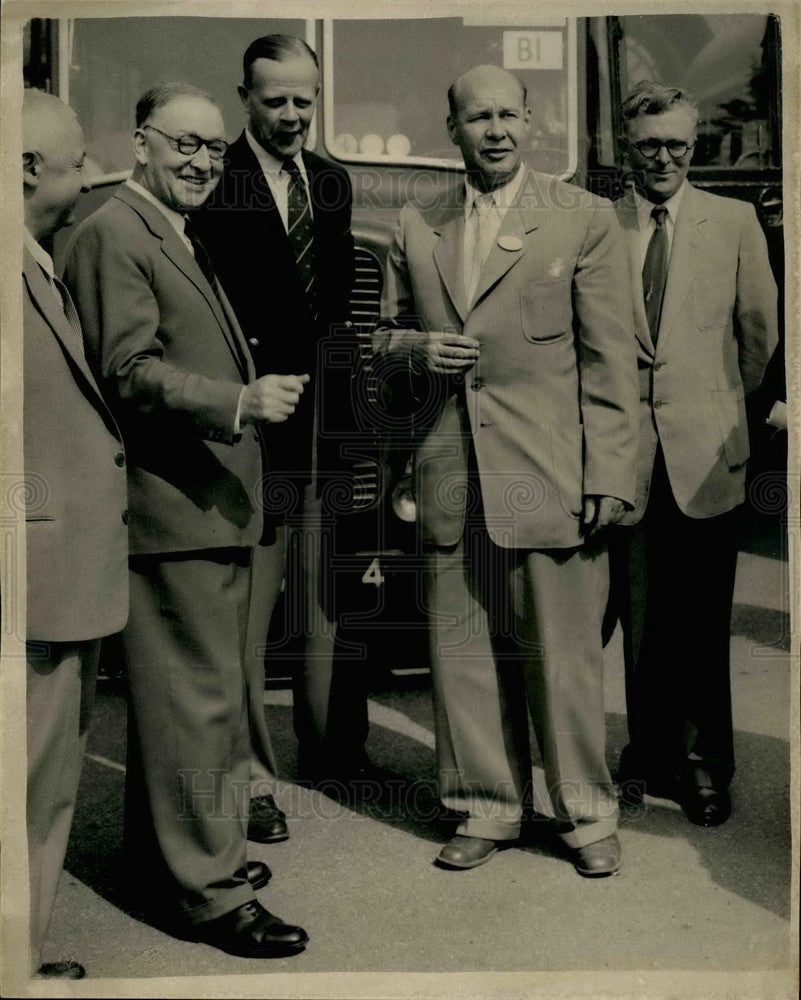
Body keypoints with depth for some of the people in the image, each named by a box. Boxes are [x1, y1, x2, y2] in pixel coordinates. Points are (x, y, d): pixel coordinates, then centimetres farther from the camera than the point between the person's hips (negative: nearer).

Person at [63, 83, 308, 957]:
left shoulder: (179, 237, 21)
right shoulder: (114, 233, -11)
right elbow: (129, 370, -19)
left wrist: (254, 394, 15)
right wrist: (241, 402, -27)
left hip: (210, 506, 10)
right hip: (175, 508, -10)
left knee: (180, 695, 18)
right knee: (199, 698, -4)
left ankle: (166, 856, 33)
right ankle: (208, 891, 7)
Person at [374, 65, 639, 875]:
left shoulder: (585, 219, 2)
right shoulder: (415, 226, 12)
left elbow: (610, 360, -1)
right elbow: (385, 341, 19)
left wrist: (609, 477, -7)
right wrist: (416, 350, -5)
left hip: (550, 474, -3)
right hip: (450, 477, 4)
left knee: (563, 653, 3)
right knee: (462, 651, 9)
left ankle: (585, 813, 21)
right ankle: (487, 807, 26)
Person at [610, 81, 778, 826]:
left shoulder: (735, 222, 5)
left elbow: (760, 332, 11)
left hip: (704, 453, 0)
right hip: (628, 450, 0)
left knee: (701, 624, 5)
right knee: (639, 618, 9)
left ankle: (703, 765, 20)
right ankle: (650, 753, 25)